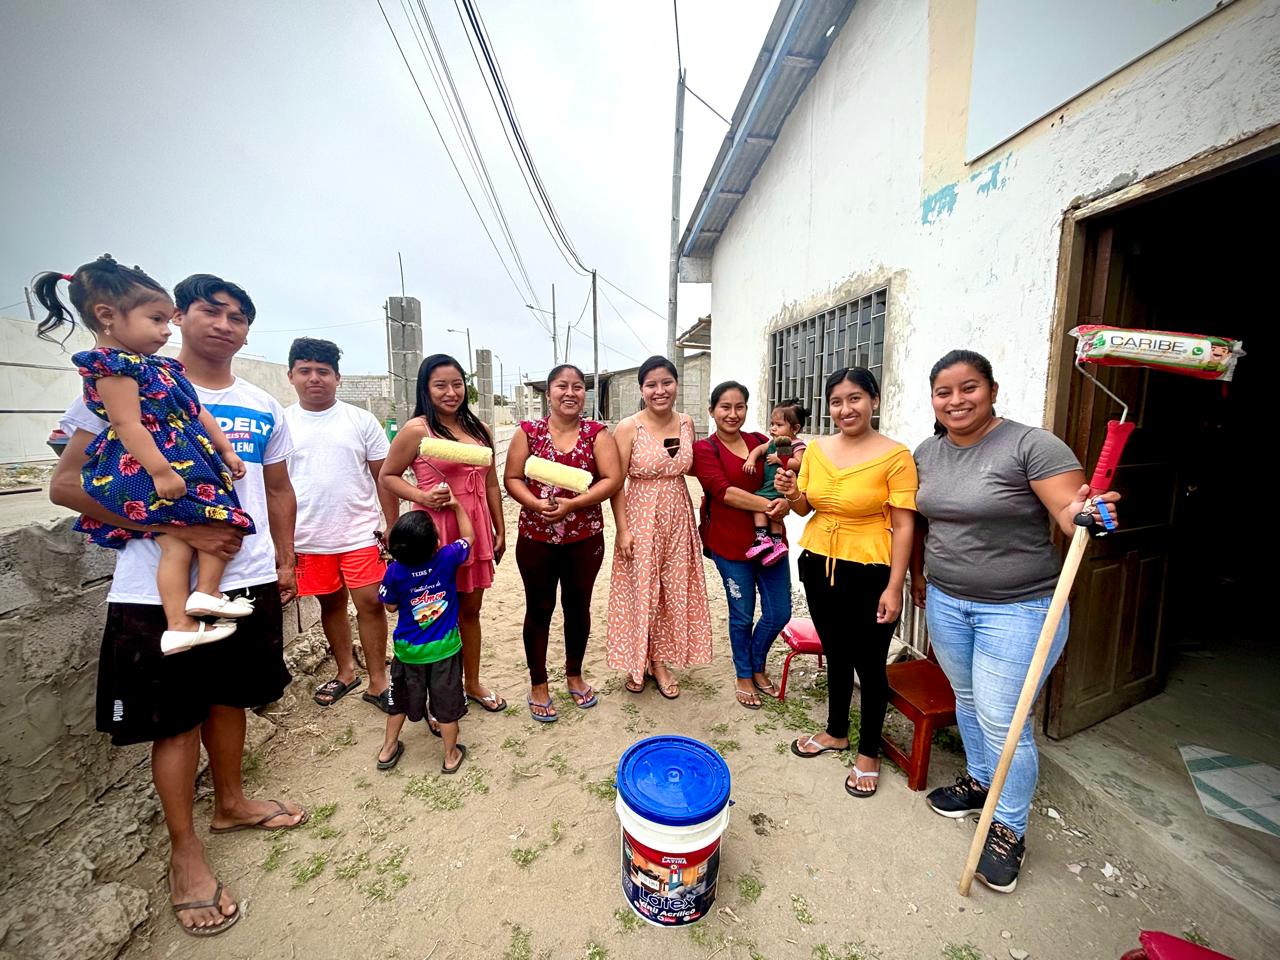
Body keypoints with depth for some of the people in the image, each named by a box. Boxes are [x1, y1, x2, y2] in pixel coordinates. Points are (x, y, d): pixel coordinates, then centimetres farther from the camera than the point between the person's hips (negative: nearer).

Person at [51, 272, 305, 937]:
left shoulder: (263, 407, 8)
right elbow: (67, 484, -10)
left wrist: (285, 561, 10)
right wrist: (178, 527, -20)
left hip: (250, 581, 4)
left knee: (230, 697, 19)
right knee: (175, 717, 10)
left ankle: (231, 802, 41)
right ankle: (184, 850, 30)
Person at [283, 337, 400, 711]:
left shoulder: (361, 420, 0)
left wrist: (393, 528, -3)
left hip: (361, 533, -2)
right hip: (308, 538, 2)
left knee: (371, 603, -1)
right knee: (331, 603, 15)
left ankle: (378, 682, 15)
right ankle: (345, 672, 34)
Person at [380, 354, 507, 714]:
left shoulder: (479, 429, 9)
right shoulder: (416, 430, -6)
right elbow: (387, 476, 2)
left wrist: (500, 531, 13)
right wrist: (422, 496, -16)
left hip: (475, 529, 5)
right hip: (435, 530, -5)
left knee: (471, 609, 17)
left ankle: (473, 683, 36)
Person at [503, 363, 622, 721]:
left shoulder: (597, 432, -2)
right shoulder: (528, 431, -1)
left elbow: (612, 479, -10)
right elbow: (512, 479, -2)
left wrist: (572, 504, -21)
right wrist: (537, 504, -20)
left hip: (585, 538, 1)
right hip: (536, 538, 0)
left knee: (578, 607, 15)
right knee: (539, 609, 12)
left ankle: (574, 675, 39)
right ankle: (538, 685, 32)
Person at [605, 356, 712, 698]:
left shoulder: (686, 423, 2)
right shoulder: (629, 427, -12)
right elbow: (615, 483, -11)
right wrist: (623, 529, -15)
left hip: (678, 518, 5)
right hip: (641, 518, -4)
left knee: (674, 590, 12)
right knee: (641, 591, 7)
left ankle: (660, 661, 32)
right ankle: (637, 663, 31)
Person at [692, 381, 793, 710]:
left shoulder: (760, 442, 7)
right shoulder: (704, 449, -6)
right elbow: (724, 491, -17)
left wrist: (786, 501, -12)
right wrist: (767, 505, -22)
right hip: (731, 544, -4)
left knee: (779, 612, 12)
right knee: (743, 615, 10)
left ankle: (758, 666, 40)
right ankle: (744, 676, 36)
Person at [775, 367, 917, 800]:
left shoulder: (895, 455, -12)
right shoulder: (816, 449, 2)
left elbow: (903, 525, -12)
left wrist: (894, 588, -14)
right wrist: (792, 493, -12)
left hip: (868, 573, -4)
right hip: (818, 565, 5)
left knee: (869, 663, 10)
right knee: (836, 654, 21)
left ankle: (868, 752, 34)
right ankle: (836, 732, 42)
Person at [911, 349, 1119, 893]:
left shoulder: (1031, 445, -14)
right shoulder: (926, 453, 3)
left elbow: (1069, 512, -20)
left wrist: (1081, 513, -42)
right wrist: (917, 576, 18)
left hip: (1018, 609, -5)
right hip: (946, 602, 5)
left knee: (1001, 721, 4)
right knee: (968, 700, 21)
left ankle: (1008, 830, 27)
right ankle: (978, 780, 45)